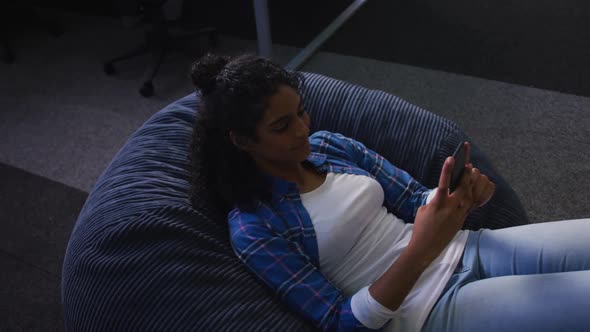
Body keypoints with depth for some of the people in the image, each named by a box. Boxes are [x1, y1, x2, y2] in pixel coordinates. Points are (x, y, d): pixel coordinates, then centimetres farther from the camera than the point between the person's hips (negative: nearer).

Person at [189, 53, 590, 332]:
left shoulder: (328, 144, 3)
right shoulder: (252, 227, -14)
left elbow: (415, 201, 7)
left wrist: (460, 197, -17)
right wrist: (418, 253, -29)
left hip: (465, 251, 6)